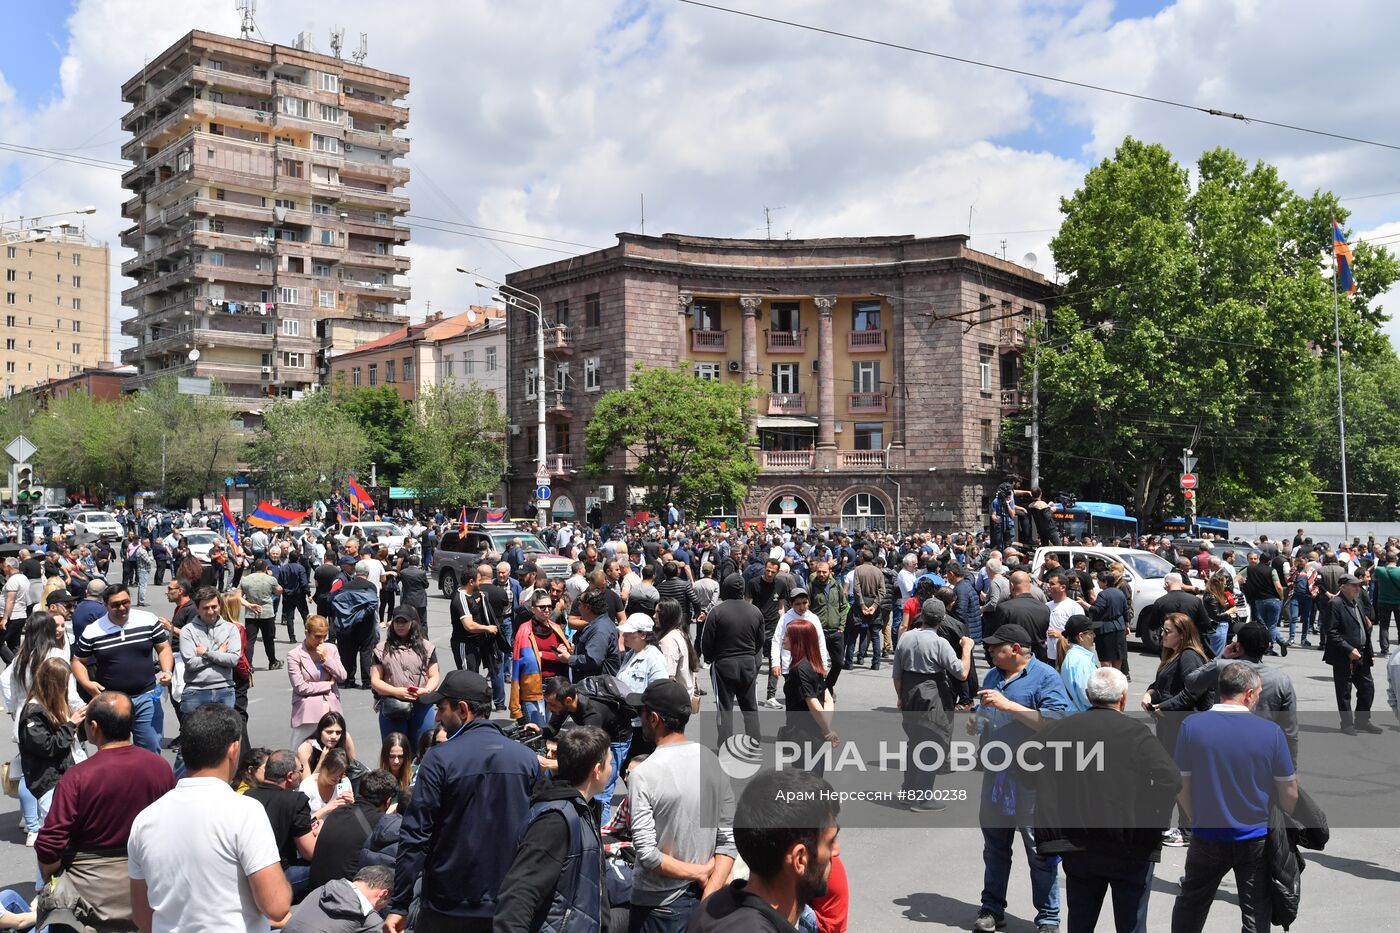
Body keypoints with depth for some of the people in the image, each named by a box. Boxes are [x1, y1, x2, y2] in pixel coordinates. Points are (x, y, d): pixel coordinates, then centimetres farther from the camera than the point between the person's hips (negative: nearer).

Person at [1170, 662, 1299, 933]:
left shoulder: (1191, 726, -12)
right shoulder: (1271, 731, -13)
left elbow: (1181, 787, -5)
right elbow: (1289, 795, -5)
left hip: (1206, 839, 1)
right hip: (1255, 840, 0)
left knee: (1190, 906, 20)